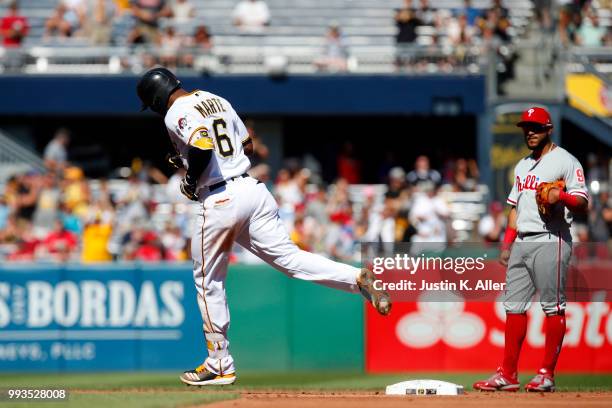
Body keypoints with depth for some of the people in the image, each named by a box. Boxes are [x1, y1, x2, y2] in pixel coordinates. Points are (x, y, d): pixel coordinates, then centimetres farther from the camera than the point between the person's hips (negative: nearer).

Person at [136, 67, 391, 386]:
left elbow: (202, 147, -25)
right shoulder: (217, 100, 19)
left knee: (208, 281, 9)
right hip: (252, 189, 7)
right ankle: (359, 278, -22)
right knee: (288, 257, 1)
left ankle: (220, 365, 15)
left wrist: (190, 180, -7)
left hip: (218, 201, -7)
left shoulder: (177, 114, -8)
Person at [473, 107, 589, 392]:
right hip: (521, 242, 8)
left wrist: (561, 196, -28)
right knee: (514, 306, 5)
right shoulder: (522, 166, 22)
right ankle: (507, 375, 7)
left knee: (553, 307, -6)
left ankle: (547, 374, -4)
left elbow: (582, 204, -9)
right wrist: (507, 244, 17)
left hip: (550, 241, -8)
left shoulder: (565, 161, -2)